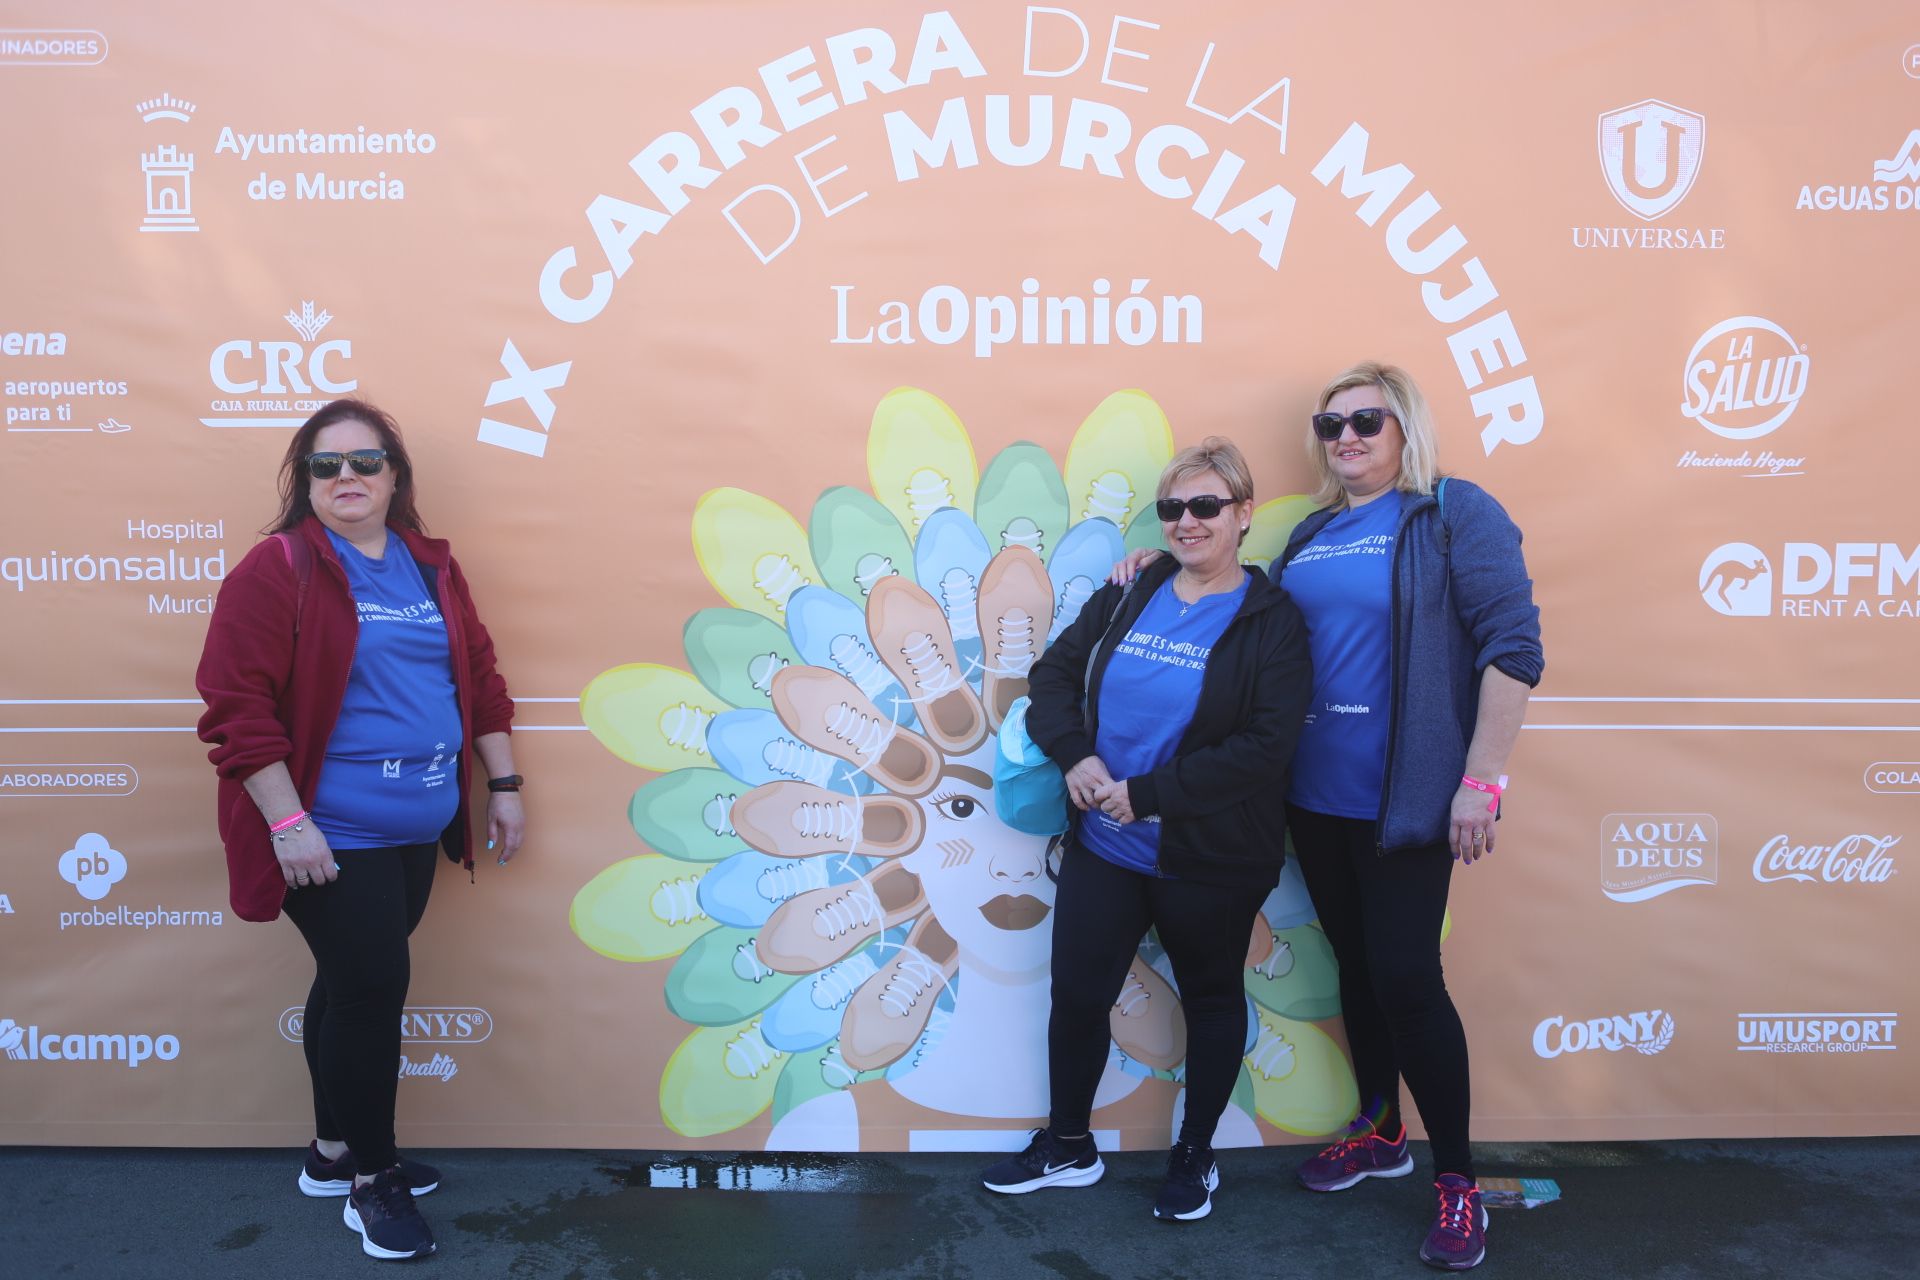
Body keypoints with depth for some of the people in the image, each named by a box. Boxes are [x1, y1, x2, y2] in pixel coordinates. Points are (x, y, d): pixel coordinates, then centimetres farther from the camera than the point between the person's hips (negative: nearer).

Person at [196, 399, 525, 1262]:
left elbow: (478, 674, 15)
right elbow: (236, 705, -14)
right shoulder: (276, 569, -10)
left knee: (354, 984, 17)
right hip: (333, 835, -6)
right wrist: (287, 822, -18)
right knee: (373, 987, -3)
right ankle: (369, 1182, 16)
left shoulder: (430, 566, 10)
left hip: (416, 831, 6)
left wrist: (503, 784, 12)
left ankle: (333, 1153, 34)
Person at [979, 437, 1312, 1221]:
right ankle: (1068, 1147, 33)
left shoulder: (1271, 620, -10)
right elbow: (1054, 674, 6)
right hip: (1102, 846, 4)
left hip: (1209, 861, -4)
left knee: (1210, 999, 16)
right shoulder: (1128, 595, 3)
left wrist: (1147, 793, -22)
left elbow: (1266, 745, -20)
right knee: (1076, 993, 11)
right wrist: (1075, 754, -14)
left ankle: (1195, 1156, 36)